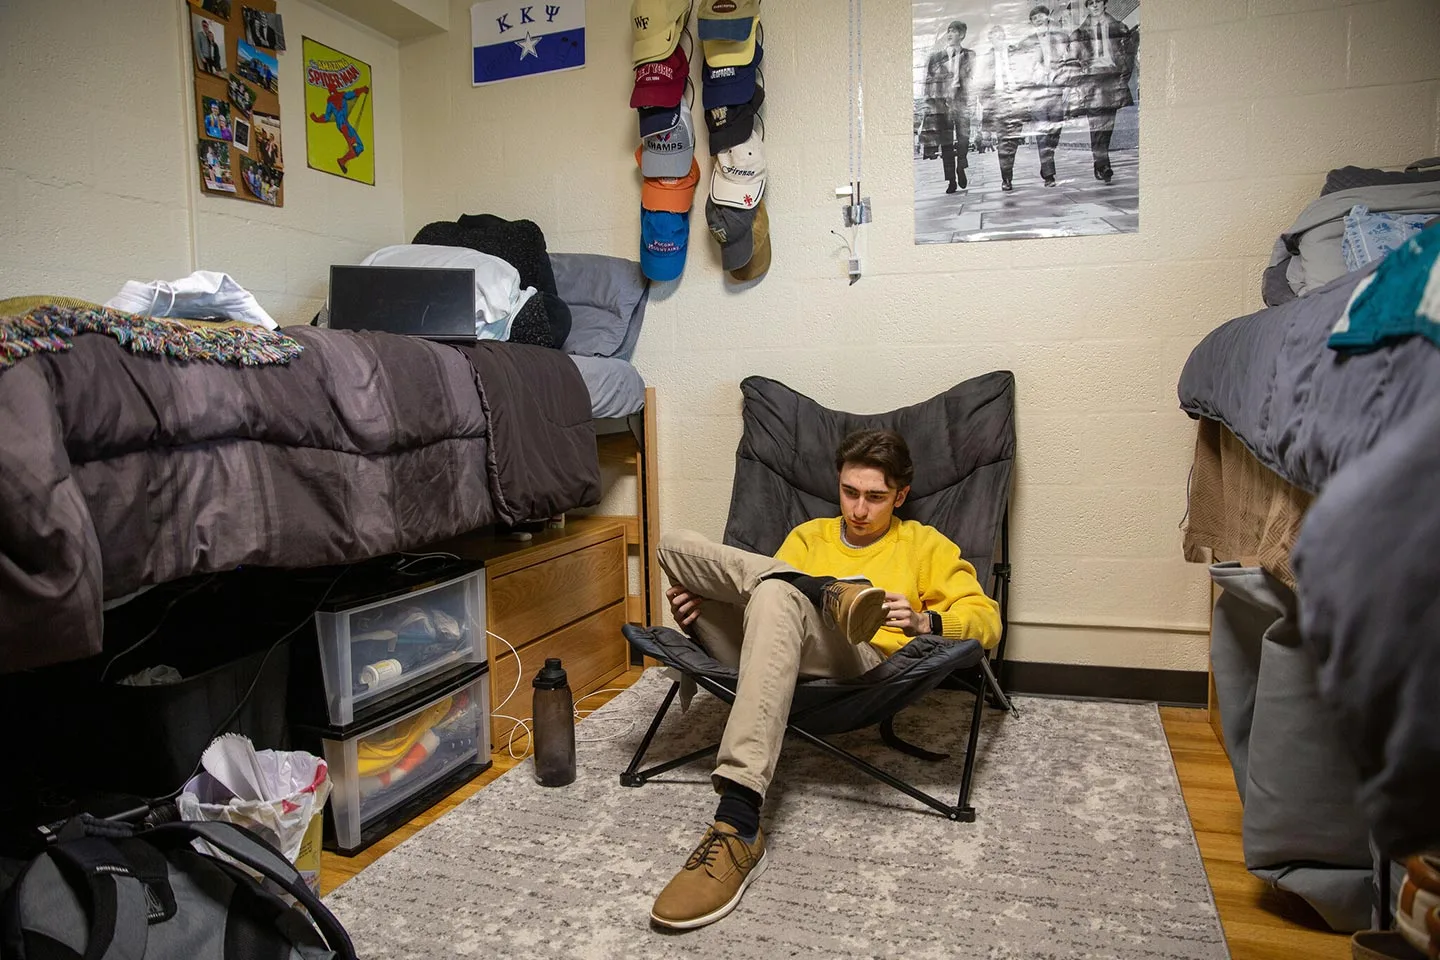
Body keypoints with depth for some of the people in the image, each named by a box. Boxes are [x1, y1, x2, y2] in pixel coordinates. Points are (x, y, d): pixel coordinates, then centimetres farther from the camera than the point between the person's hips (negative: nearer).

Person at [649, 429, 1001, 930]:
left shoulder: (924, 544, 23)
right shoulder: (808, 535, 32)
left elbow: (986, 618, 12)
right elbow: (766, 591, 23)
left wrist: (924, 621, -10)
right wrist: (700, 615, 2)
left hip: (859, 663, -3)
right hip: (768, 649, 4)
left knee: (776, 593, -39)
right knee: (675, 545, -13)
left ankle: (738, 827, -47)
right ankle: (831, 593, -27)